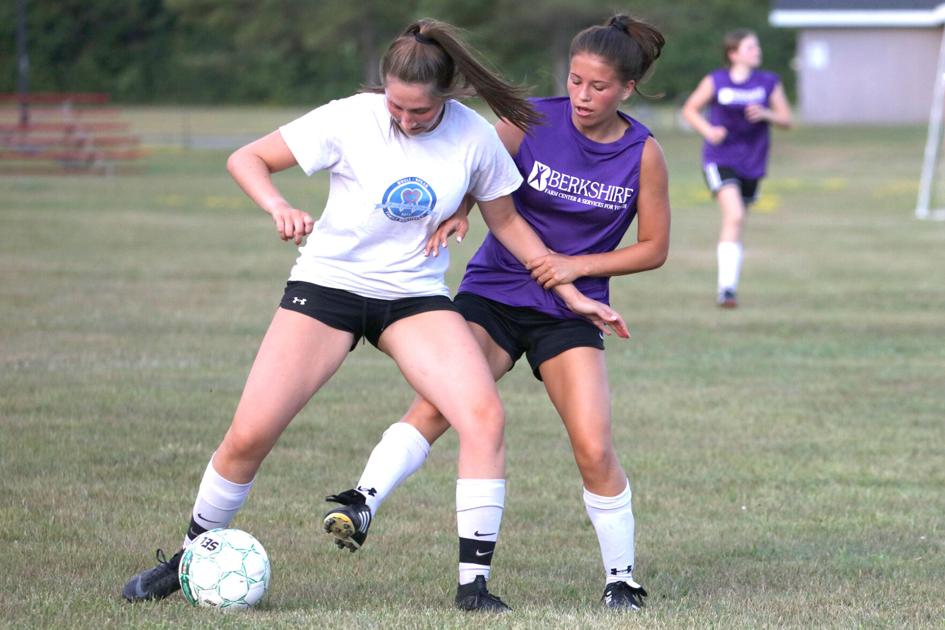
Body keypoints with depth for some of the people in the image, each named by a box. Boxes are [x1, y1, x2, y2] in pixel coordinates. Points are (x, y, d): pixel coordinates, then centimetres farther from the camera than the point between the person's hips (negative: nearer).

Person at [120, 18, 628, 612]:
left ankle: (475, 585, -13)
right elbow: (247, 158, -9)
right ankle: (192, 555, 16)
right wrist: (278, 206, -29)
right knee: (250, 435, -9)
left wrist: (572, 293, 7)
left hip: (416, 295, 2)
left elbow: (506, 221, 8)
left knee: (486, 417, -21)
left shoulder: (475, 137, -8)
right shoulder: (350, 120, -15)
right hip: (328, 283, -2)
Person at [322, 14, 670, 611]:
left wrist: (578, 265, -9)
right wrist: (454, 214, -18)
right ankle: (364, 502, -36)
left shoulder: (643, 154, -4)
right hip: (492, 293, 0)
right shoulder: (531, 121, -5)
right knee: (437, 402, -25)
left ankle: (622, 580, 7)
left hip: (569, 311, 0)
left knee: (594, 449, -11)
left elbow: (654, 248, 3)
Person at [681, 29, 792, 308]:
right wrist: (708, 130, -11)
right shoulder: (716, 81, -3)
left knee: (735, 221, 13)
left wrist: (765, 114, -15)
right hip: (720, 158, -4)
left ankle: (729, 288, 28)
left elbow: (786, 119, 6)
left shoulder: (769, 82, 3)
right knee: (734, 215, -23)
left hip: (752, 163, 4)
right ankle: (727, 285, -26)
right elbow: (690, 110, 7)